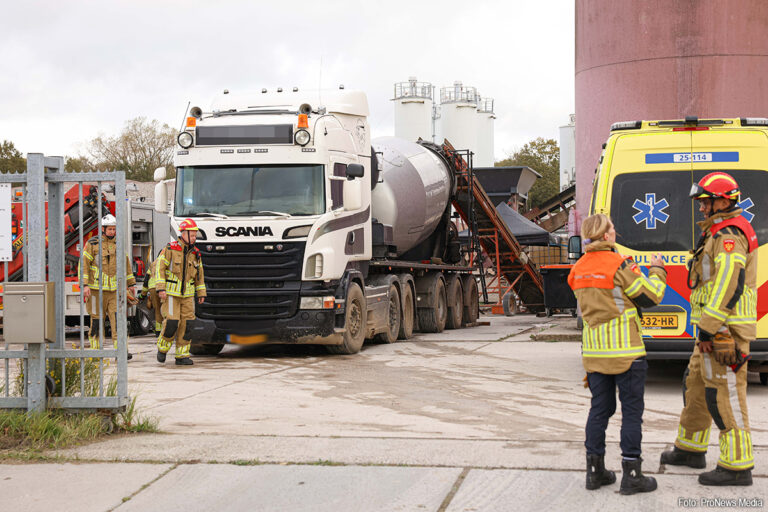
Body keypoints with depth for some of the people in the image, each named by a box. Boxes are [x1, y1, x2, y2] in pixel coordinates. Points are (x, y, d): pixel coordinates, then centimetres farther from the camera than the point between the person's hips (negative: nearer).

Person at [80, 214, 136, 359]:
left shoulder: (118, 245, 11)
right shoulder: (93, 244, -3)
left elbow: (126, 264, 21)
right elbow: (83, 265, -7)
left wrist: (131, 283, 22)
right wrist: (85, 285, -15)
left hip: (114, 290, 3)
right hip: (96, 289, -3)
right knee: (96, 321, 2)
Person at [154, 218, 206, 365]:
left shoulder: (195, 254, 7)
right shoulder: (170, 249, -8)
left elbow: (199, 275, 15)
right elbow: (159, 268, -10)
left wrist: (201, 293, 11)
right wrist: (160, 288, -18)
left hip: (187, 295, 5)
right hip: (171, 293, -5)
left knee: (187, 324, -2)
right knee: (171, 322, -12)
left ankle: (182, 355, 3)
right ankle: (162, 348, 12)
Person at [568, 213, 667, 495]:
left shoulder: (579, 269, 7)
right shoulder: (619, 265, -14)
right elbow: (650, 297, -8)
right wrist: (657, 270, 10)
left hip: (594, 348, 6)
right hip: (625, 349, -6)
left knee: (600, 408, 13)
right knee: (632, 410, 1)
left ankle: (595, 471, 15)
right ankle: (631, 475, 3)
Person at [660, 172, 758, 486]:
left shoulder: (729, 236, -15)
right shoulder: (720, 234, 19)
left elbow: (729, 285, -24)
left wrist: (708, 329, -23)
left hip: (723, 330, -11)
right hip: (715, 330, 11)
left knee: (725, 395, -9)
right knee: (696, 386, 20)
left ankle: (737, 466, -5)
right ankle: (690, 449, 33)